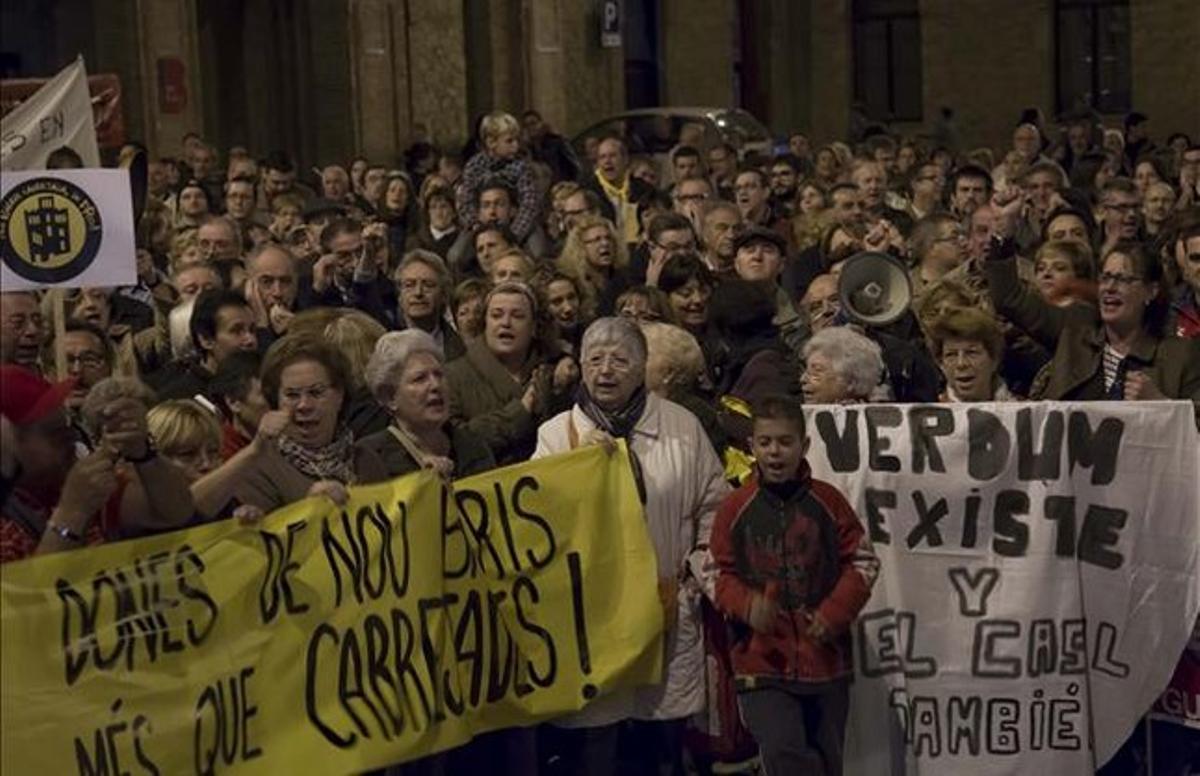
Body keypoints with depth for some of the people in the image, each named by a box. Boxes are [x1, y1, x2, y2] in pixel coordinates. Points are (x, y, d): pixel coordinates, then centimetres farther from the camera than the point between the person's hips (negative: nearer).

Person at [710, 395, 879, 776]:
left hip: (825, 657, 2)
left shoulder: (828, 501, 1)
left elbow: (863, 560, 5)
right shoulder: (735, 508, -1)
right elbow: (719, 573, 3)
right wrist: (747, 605, -17)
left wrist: (835, 612, -9)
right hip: (762, 660, -2)